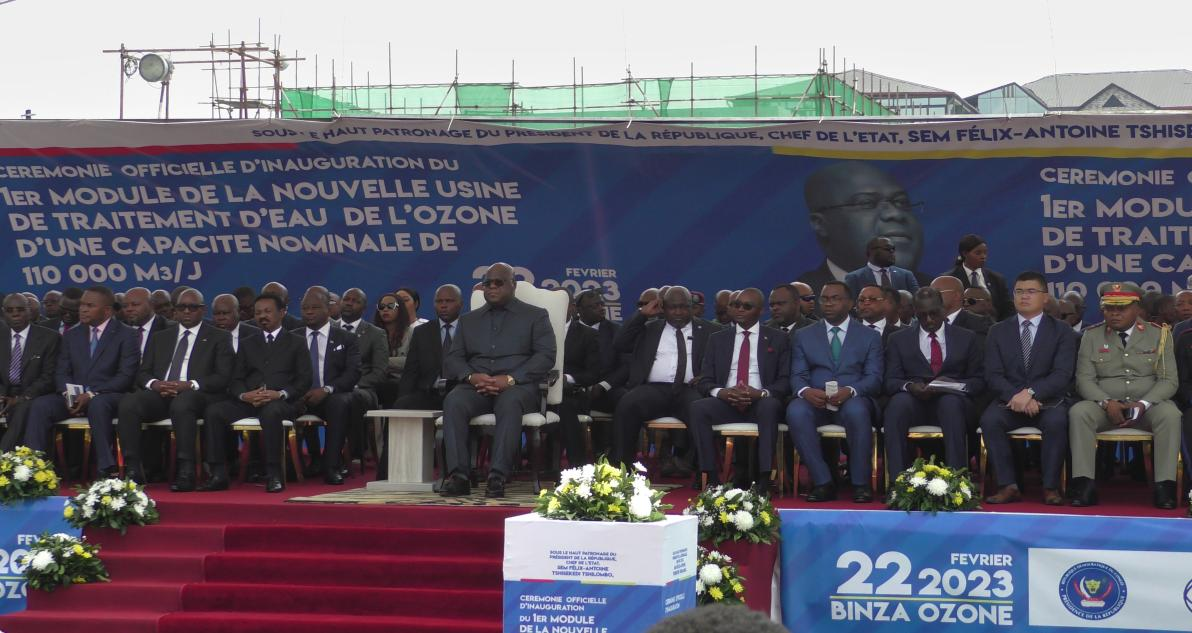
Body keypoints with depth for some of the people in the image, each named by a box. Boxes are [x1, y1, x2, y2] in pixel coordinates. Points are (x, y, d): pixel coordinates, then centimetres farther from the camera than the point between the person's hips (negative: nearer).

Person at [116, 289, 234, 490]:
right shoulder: (159, 337, 26)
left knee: (182, 404, -40)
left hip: (195, 394, -4)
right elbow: (143, 373, 18)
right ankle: (133, 470, -27)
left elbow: (223, 377, 0)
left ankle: (185, 472, -38)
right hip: (160, 394, 4)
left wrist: (189, 385, -15)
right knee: (128, 402, -27)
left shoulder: (219, 337, 13)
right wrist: (154, 383, -7)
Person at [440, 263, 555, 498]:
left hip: (517, 385, -3)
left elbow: (545, 356, 1)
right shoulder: (468, 320, 26)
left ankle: (498, 476, -45)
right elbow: (452, 360, 15)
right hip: (476, 386, 3)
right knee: (453, 401, -32)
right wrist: (471, 376, -9)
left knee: (509, 403, -39)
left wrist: (510, 379, -14)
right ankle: (458, 476, -38)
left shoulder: (535, 316, 15)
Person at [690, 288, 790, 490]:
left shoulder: (778, 339, 12)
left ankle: (763, 480, -37)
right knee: (698, 408, -29)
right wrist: (721, 392, -14)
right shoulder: (717, 339, 17)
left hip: (761, 403, -2)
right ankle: (711, 479, -29)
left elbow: (785, 381, 3)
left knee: (770, 405, -37)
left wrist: (761, 393, -17)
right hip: (726, 403, 2)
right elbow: (704, 381, 10)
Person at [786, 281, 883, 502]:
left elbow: (874, 378, 2)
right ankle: (822, 482, -28)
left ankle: (861, 483, -26)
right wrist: (805, 391, -18)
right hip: (815, 401, 1)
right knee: (795, 411, -34)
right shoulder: (803, 336, 18)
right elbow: (797, 376, 8)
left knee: (857, 411, -39)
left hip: (852, 401, -1)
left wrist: (850, 391, -20)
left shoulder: (870, 337, 14)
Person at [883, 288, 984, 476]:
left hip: (953, 401, 0)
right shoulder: (899, 339, 17)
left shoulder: (966, 338, 17)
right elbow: (891, 381, 8)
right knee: (898, 402, -35)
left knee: (951, 402, -37)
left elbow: (979, 381, 11)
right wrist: (909, 386, -16)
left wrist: (955, 384, -12)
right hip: (913, 402, 0)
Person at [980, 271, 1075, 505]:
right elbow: (993, 375, 2)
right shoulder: (998, 332, 13)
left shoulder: (1062, 331, 7)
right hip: (1009, 400, 2)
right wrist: (1015, 396, -18)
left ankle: (1050, 487, -23)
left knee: (1056, 421, -35)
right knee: (989, 419, -30)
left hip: (1048, 400, -1)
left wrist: (1030, 392, -22)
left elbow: (1062, 375, -7)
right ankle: (1008, 486, -24)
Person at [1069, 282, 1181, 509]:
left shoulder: (1159, 334, 6)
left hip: (1148, 407, -1)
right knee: (1078, 412, -30)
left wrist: (1143, 404, -18)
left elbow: (1169, 380, 0)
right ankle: (1084, 485, -33)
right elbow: (1084, 379, 1)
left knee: (1170, 414, -33)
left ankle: (1165, 486, -32)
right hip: (1104, 407, 1)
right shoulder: (1091, 336, 8)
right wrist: (1107, 402, -18)